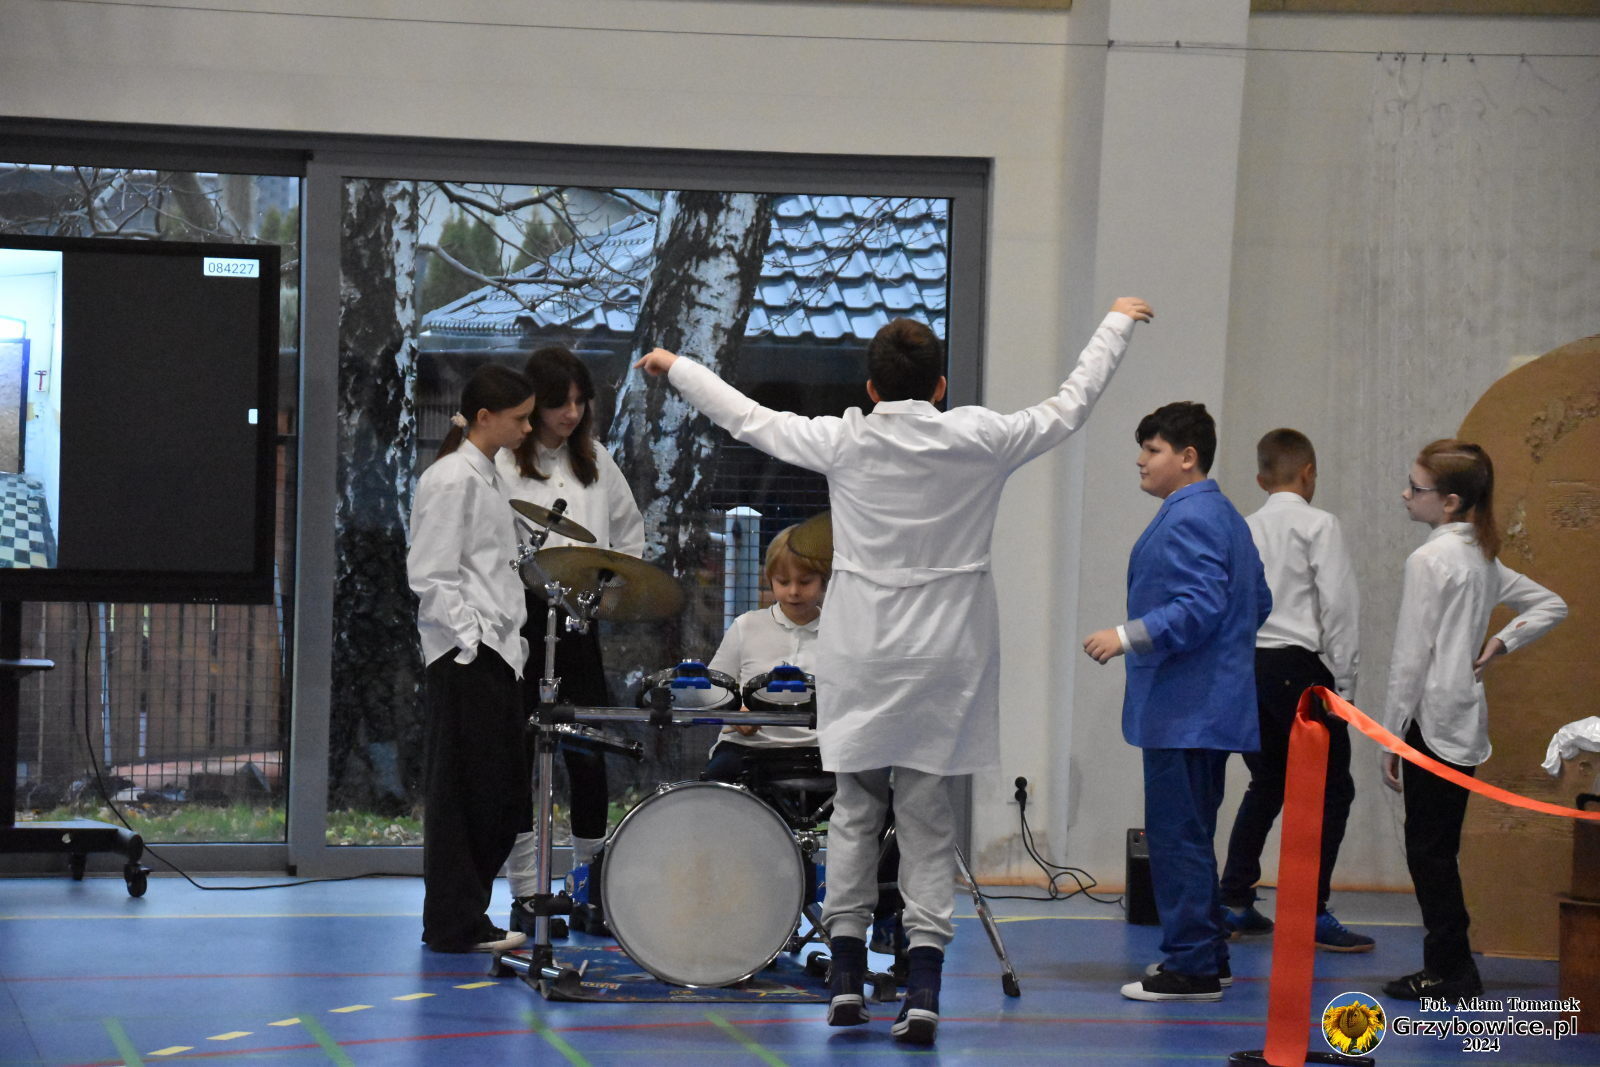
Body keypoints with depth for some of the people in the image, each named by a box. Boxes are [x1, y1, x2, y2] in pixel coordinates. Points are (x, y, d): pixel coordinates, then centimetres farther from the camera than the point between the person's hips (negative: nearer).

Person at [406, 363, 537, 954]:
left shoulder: (485, 478, 19)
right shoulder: (452, 480, -11)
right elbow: (431, 577, -16)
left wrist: (508, 641, 17)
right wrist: (472, 639, -19)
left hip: (495, 654, 10)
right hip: (464, 657, -10)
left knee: (502, 795, 9)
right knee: (465, 789, -5)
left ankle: (463, 918, 16)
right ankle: (455, 923, 1)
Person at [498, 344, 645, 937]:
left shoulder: (595, 460, 12)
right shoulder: (502, 464, -5)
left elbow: (629, 533, 22)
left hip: (579, 623, 5)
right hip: (519, 621, -5)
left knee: (590, 755, 4)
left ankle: (590, 889, 13)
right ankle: (527, 894, 5)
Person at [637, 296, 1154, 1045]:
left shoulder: (843, 441, -3)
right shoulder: (980, 439, -4)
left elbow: (748, 419, 9)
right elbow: (1070, 407, 10)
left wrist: (675, 367, 26)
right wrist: (1117, 324, 25)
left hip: (859, 656, 0)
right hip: (944, 655, 0)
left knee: (854, 809, 12)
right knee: (928, 816, 1)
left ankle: (846, 974, 12)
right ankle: (923, 988, -6)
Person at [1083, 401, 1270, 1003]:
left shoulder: (1187, 520, -16)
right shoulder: (1225, 516, 17)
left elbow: (1201, 607, -24)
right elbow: (1259, 603, 23)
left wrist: (1128, 636, -24)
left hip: (1184, 707, -11)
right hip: (1213, 706, 11)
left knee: (1177, 834, -7)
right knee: (1191, 834, 17)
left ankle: (1190, 967, -6)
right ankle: (1207, 954, 24)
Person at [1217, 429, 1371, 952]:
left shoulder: (1243, 530, 12)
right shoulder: (1319, 525, -3)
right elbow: (1338, 605, -9)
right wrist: (1344, 682, -5)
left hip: (1247, 667, 6)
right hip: (1298, 665, -6)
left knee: (1266, 785, 17)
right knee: (1331, 788, -2)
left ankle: (1235, 904, 15)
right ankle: (1312, 912, -9)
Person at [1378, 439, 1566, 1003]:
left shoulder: (1430, 559, -14)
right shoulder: (1483, 558, 12)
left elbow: (1411, 658, -15)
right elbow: (1550, 605, 23)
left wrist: (1391, 738, -10)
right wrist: (1499, 644, 13)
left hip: (1433, 719, -9)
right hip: (1467, 721, 9)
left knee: (1428, 851, -3)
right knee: (1437, 851, 12)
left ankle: (1449, 971, -2)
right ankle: (1448, 966, 13)